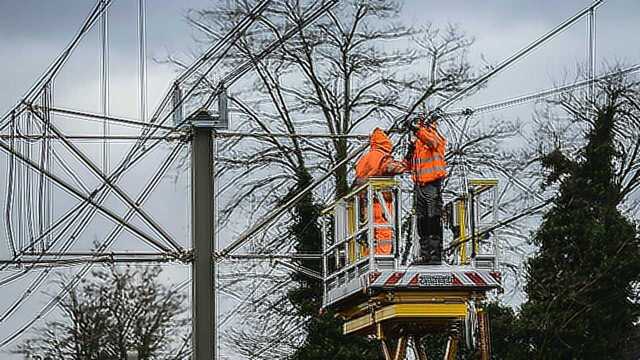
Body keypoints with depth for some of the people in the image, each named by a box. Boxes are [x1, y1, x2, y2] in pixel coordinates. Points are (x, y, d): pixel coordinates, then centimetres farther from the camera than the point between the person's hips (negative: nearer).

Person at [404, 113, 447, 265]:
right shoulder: (417, 143, 16)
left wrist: (416, 129, -40)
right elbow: (409, 166, 17)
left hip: (432, 185, -8)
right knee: (422, 223, 11)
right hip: (419, 186, 8)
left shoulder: (436, 138, -2)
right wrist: (410, 153, -2)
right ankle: (425, 255, 17)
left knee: (434, 221, -9)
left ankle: (436, 256, -9)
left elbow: (431, 141, -29)